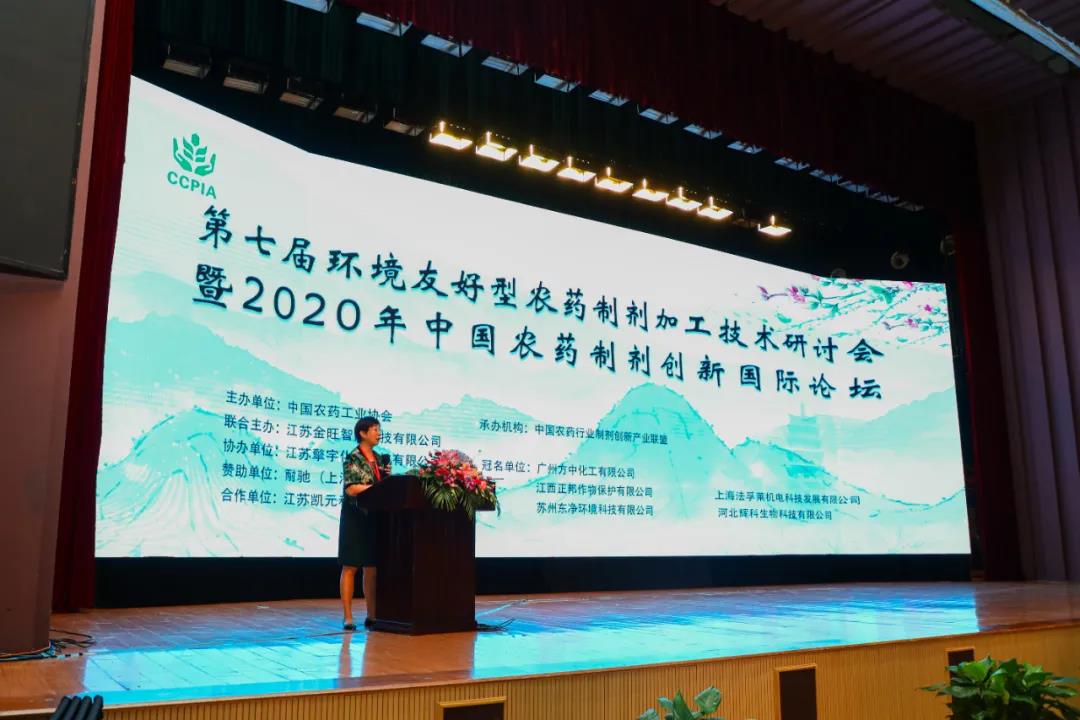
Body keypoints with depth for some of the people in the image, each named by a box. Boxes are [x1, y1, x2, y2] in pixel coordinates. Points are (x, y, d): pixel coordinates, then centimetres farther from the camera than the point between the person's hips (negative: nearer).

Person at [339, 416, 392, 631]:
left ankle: (371, 616, 14)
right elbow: (351, 489, -18)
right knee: (350, 567, -2)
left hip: (375, 517, 6)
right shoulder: (352, 458, -8)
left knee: (372, 568, 8)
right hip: (355, 517, -6)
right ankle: (348, 617, 2)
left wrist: (389, 479, -1)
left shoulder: (380, 459, 13)